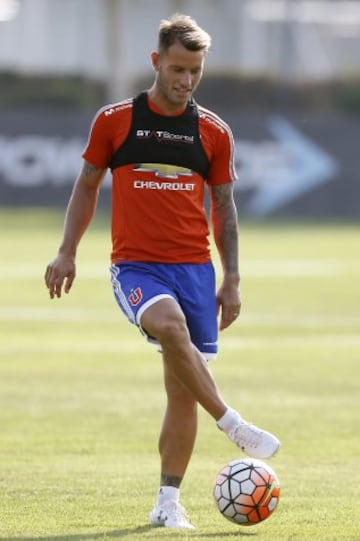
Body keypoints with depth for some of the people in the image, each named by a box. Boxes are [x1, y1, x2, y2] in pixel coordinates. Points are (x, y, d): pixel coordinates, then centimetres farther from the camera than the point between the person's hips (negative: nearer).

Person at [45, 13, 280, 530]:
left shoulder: (213, 132, 7)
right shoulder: (114, 121, 2)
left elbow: (224, 206, 14)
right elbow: (87, 186, 12)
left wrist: (232, 280, 9)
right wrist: (67, 252, 5)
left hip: (194, 267, 3)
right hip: (135, 265, -2)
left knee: (183, 388, -1)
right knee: (170, 326, -34)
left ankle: (169, 502, 7)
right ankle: (233, 425, -27)